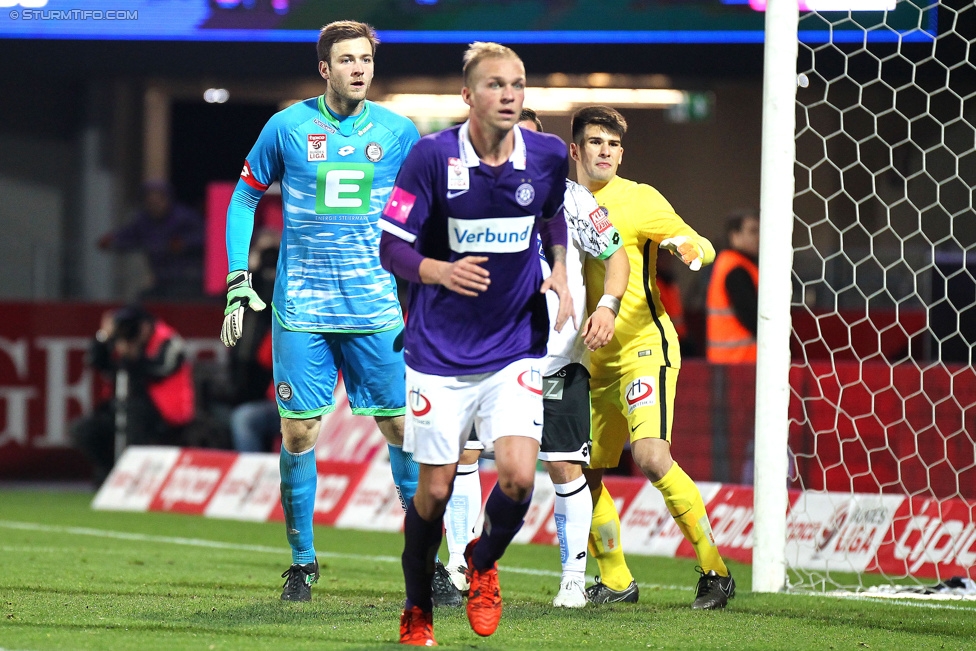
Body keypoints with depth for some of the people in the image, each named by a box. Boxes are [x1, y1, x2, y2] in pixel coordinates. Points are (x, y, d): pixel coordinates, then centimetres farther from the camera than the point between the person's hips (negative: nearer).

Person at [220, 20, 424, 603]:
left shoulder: (398, 132, 2)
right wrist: (238, 283, 3)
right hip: (301, 308, -1)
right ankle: (303, 561, 13)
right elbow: (245, 198, 9)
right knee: (298, 432, 0)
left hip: (376, 308, 1)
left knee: (401, 428, -1)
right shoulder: (288, 127, -1)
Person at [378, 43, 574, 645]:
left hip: (516, 346, 2)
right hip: (440, 349, -2)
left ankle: (484, 563, 17)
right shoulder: (432, 156, -12)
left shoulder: (547, 155, -3)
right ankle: (417, 612, 25)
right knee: (436, 488, 2)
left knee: (518, 475, -15)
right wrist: (440, 271, -27)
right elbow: (392, 247, -8)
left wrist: (560, 272, 4)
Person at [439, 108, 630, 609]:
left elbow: (616, 255, 1)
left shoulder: (568, 198, -3)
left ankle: (574, 577, 6)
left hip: (555, 356, -2)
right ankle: (456, 566, 9)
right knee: (460, 451, -4)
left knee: (564, 467, -5)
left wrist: (608, 305, -15)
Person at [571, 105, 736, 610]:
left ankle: (715, 570, -19)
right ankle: (615, 581, 21)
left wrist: (689, 247, -28)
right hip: (594, 360, 7)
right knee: (581, 472, 6)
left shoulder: (637, 200, -5)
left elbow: (702, 248, -7)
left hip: (643, 346, -7)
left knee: (651, 455, -25)